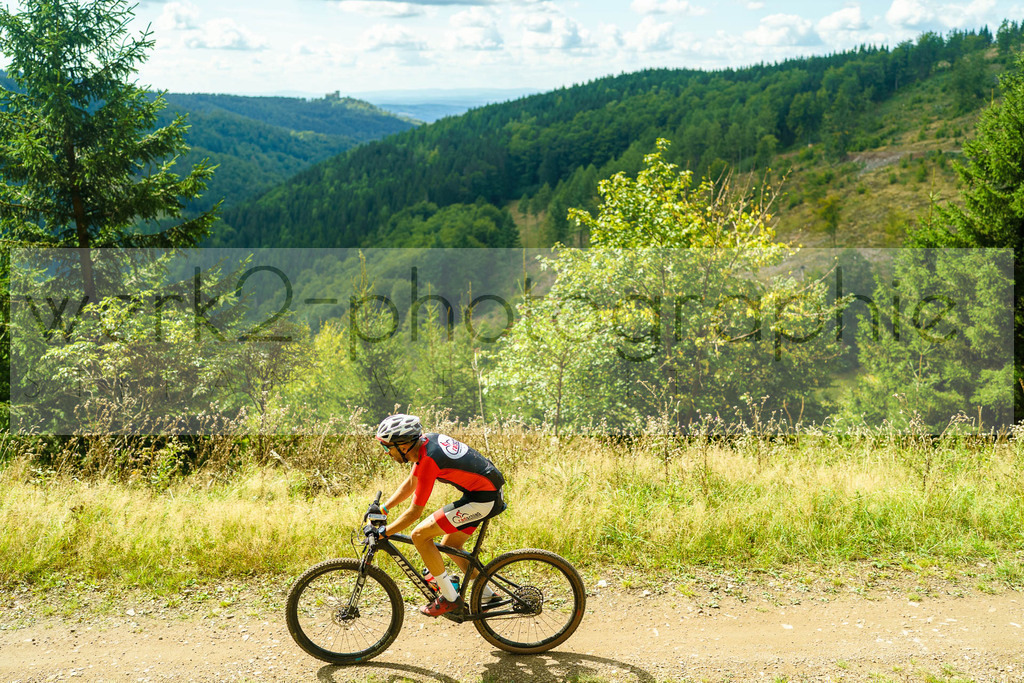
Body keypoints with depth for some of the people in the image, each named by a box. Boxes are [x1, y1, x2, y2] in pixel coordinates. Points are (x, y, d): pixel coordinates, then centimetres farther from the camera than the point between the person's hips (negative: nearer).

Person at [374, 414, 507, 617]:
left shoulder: (429, 460, -23)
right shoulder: (425, 442, 4)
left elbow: (414, 512, -18)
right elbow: (410, 484, 18)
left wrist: (382, 533, -10)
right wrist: (382, 508, 16)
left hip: (484, 500, -10)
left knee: (420, 535, -8)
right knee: (450, 546, 19)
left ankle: (449, 598, 3)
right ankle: (487, 596, 29)